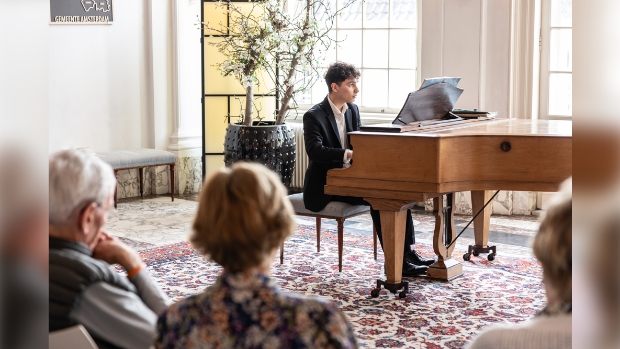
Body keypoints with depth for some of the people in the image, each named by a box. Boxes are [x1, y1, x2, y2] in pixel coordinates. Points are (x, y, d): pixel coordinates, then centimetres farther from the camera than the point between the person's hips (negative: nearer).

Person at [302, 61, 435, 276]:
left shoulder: (352, 110, 9)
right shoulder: (314, 116, -14)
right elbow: (314, 150, -29)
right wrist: (348, 154, -41)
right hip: (324, 186, -7)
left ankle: (406, 251, -13)